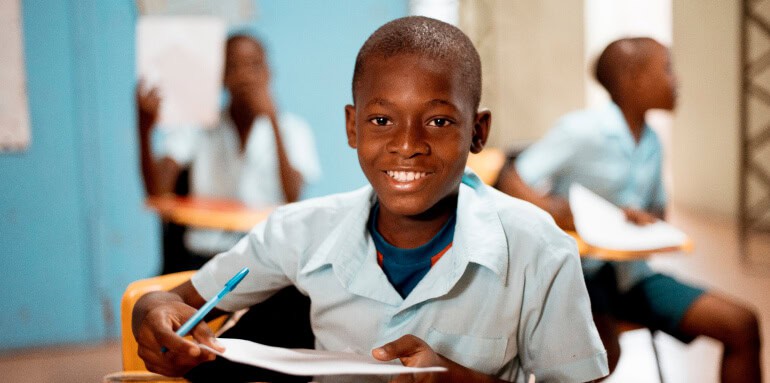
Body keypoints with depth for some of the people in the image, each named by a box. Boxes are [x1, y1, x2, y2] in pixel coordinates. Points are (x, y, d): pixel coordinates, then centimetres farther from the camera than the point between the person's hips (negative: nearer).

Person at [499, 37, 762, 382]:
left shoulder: (651, 142, 7)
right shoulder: (581, 130, -13)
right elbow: (510, 182, -15)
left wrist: (645, 221, -5)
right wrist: (558, 212, -32)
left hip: (631, 273, 7)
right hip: (579, 272, -7)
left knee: (742, 325, -4)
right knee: (603, 352, -37)